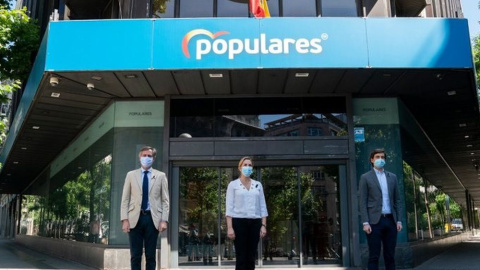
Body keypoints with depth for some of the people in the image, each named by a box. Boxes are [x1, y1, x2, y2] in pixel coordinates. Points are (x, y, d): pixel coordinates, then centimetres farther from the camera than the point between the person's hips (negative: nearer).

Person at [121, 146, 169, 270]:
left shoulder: (160, 176, 8)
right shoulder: (131, 175, 10)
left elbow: (165, 200, 4)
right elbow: (125, 199, 6)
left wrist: (164, 220, -6)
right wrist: (125, 219, -4)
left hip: (153, 218, 0)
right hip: (135, 218, 0)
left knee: (151, 255, 4)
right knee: (135, 255, 3)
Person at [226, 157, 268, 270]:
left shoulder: (258, 185, 12)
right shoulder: (233, 184, 3)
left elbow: (262, 207, 11)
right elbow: (229, 207, -2)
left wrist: (263, 225, 1)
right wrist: (229, 227, -11)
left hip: (255, 223, 3)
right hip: (239, 222, -3)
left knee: (251, 257, 6)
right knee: (241, 257, -2)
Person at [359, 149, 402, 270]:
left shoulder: (392, 177, 15)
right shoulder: (366, 177, 3)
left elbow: (397, 200, 14)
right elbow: (363, 202, -3)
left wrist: (399, 220, 5)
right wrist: (365, 222, -12)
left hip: (390, 220, 4)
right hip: (374, 221, -4)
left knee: (390, 255, 7)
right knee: (374, 256, -2)